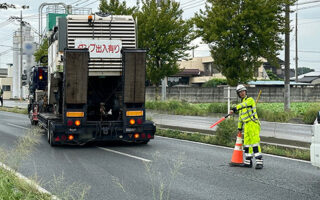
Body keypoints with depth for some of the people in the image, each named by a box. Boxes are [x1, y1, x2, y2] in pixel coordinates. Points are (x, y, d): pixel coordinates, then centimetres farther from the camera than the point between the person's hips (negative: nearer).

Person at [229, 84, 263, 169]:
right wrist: (239, 127, 29)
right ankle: (248, 162, 19)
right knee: (247, 143, 11)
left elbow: (244, 105, -24)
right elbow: (240, 116, 29)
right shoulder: (241, 104, 22)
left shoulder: (250, 99, -3)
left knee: (255, 142, -15)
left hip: (253, 124, -9)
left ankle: (259, 162, -18)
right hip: (246, 126, 9)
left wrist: (234, 109, -36)